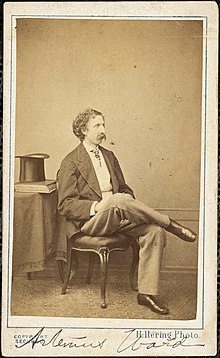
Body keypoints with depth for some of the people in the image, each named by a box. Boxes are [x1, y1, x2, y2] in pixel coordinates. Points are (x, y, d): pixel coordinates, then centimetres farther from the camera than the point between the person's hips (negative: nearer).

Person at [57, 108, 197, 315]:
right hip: (89, 222, -6)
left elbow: (124, 188, 25)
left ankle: (147, 292, -19)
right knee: (117, 200, -37)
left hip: (117, 218, 6)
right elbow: (65, 205, -6)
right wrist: (96, 206, -23)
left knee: (155, 231, -21)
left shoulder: (109, 156, 21)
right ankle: (169, 223, -19)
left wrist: (128, 199, -2)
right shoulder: (71, 162, 0)